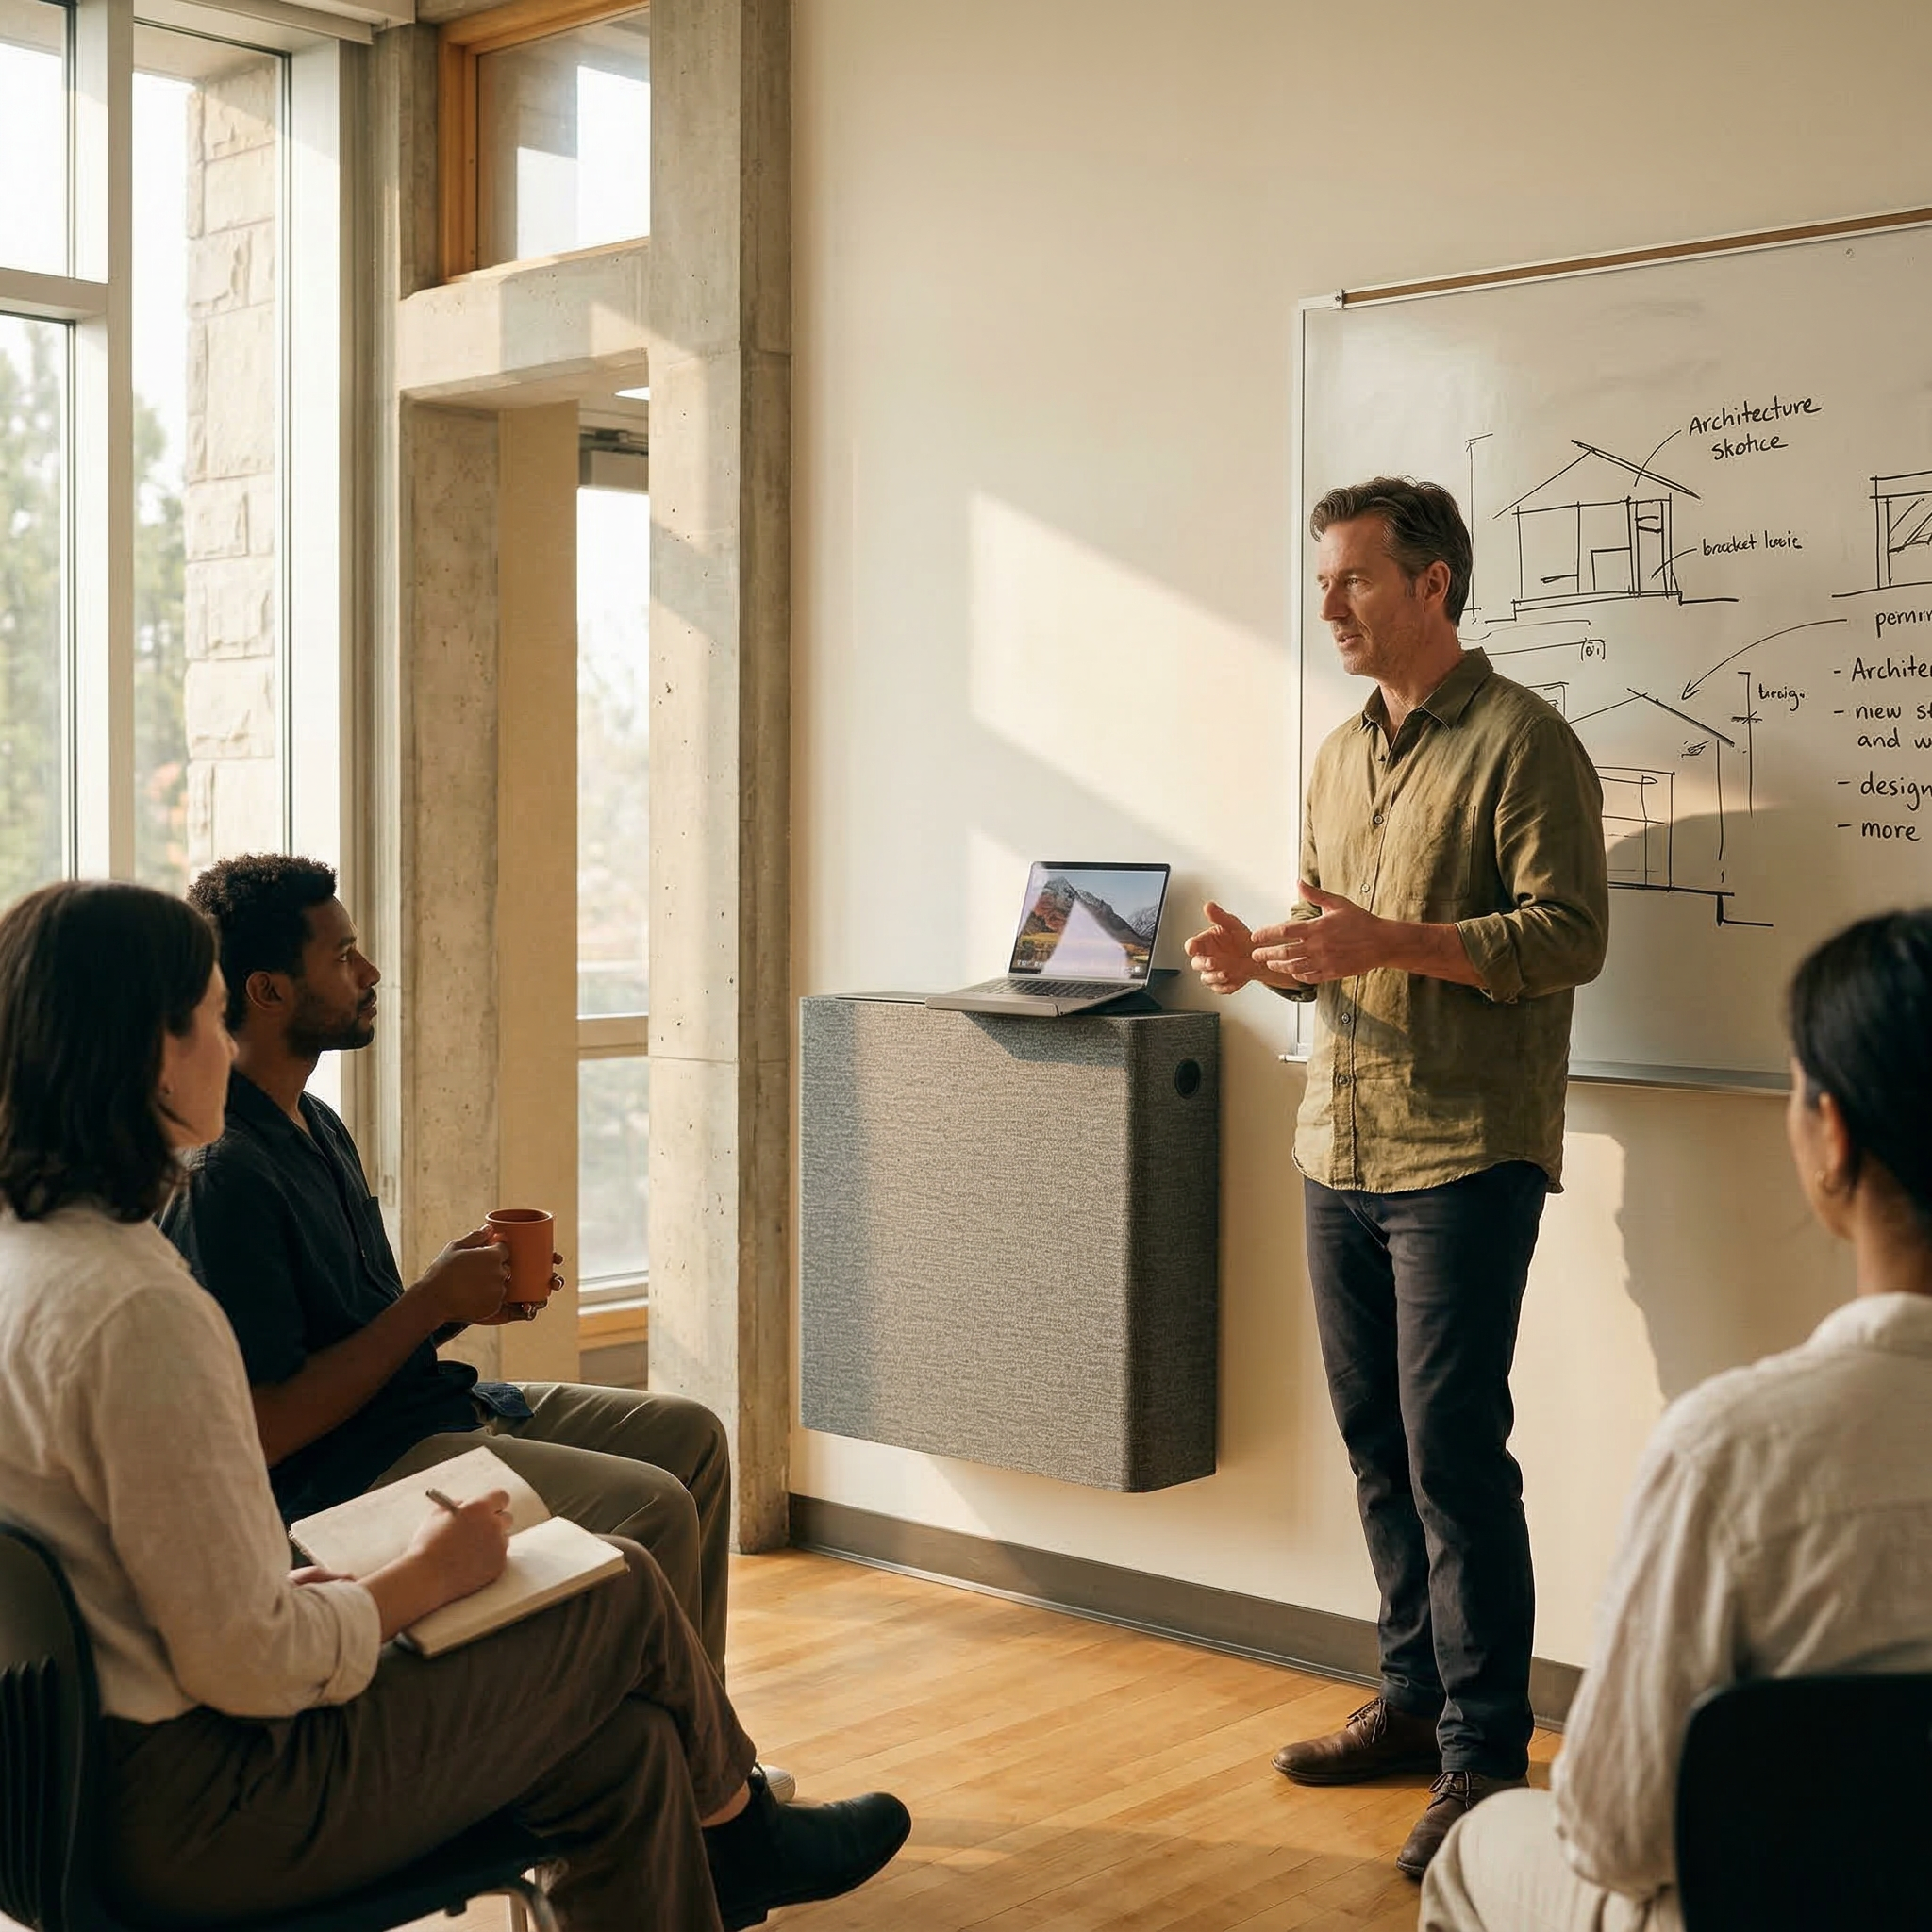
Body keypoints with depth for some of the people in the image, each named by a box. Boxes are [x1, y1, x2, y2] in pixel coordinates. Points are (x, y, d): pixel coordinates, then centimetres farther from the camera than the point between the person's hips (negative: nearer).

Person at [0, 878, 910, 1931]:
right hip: (198, 1819, -9)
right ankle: (736, 1826, 35)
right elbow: (248, 1666, -23)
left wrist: (299, 1584, 9)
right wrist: (428, 1574, -8)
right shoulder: (141, 1312, -27)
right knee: (625, 1592, 6)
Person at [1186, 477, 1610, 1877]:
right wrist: (1264, 959, 2)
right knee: (1379, 1445, 13)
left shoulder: (1522, 741, -7)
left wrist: (1394, 941, -24)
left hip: (1464, 1156, -7)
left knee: (1454, 1452, -7)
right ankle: (1412, 1702, 26)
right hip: (1340, 1154, 8)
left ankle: (1485, 1759, 3)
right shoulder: (1340, 755, 17)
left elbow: (1572, 935, -14)